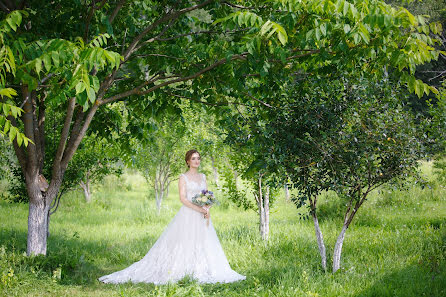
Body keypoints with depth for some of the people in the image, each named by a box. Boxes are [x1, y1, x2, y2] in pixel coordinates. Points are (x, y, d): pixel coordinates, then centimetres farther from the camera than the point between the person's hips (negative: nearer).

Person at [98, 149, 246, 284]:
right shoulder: (184, 178, -3)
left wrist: (207, 210, -7)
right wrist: (199, 209, -19)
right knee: (186, 244, -10)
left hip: (201, 217, 6)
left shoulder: (203, 177, 15)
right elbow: (183, 198, -12)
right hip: (188, 216, -6)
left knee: (203, 244, 3)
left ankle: (201, 272, 7)